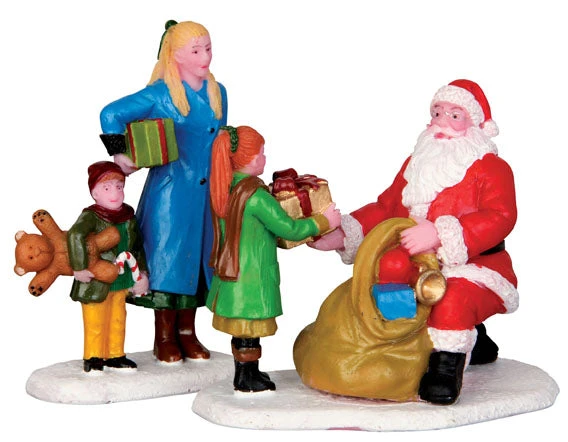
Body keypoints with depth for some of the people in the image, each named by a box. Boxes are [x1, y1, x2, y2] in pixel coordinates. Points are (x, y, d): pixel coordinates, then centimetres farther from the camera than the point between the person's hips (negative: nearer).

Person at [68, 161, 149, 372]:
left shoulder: (128, 216, 3)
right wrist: (79, 268, -36)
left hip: (120, 282, 6)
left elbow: (137, 247, 13)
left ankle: (115, 355, 29)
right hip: (96, 283, -6)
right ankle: (93, 357, 19)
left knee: (118, 320, 16)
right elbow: (75, 235, -34)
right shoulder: (91, 216, -16)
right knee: (96, 323, 4)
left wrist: (141, 273, 11)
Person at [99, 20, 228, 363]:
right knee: (168, 256, -1)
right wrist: (119, 154, -11)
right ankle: (165, 338, 10)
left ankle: (187, 333, 19)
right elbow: (112, 114, -7)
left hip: (206, 193, 5)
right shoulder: (161, 94, -8)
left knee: (196, 256, 9)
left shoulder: (217, 93, 9)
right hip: (169, 191, -5)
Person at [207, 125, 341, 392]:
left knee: (241, 328, 17)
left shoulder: (224, 190, 5)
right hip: (252, 277, -8)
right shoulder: (256, 195, -21)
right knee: (251, 328, 3)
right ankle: (247, 378, 12)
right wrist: (324, 221, -5)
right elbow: (289, 229, -17)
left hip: (230, 272, 8)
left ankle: (243, 373, 28)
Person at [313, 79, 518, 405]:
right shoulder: (416, 164, 19)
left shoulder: (493, 168, -3)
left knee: (453, 301, -38)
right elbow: (385, 207, 21)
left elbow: (500, 217, -21)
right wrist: (341, 236, 4)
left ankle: (447, 366, -16)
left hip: (475, 270, -9)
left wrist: (438, 233, -34)